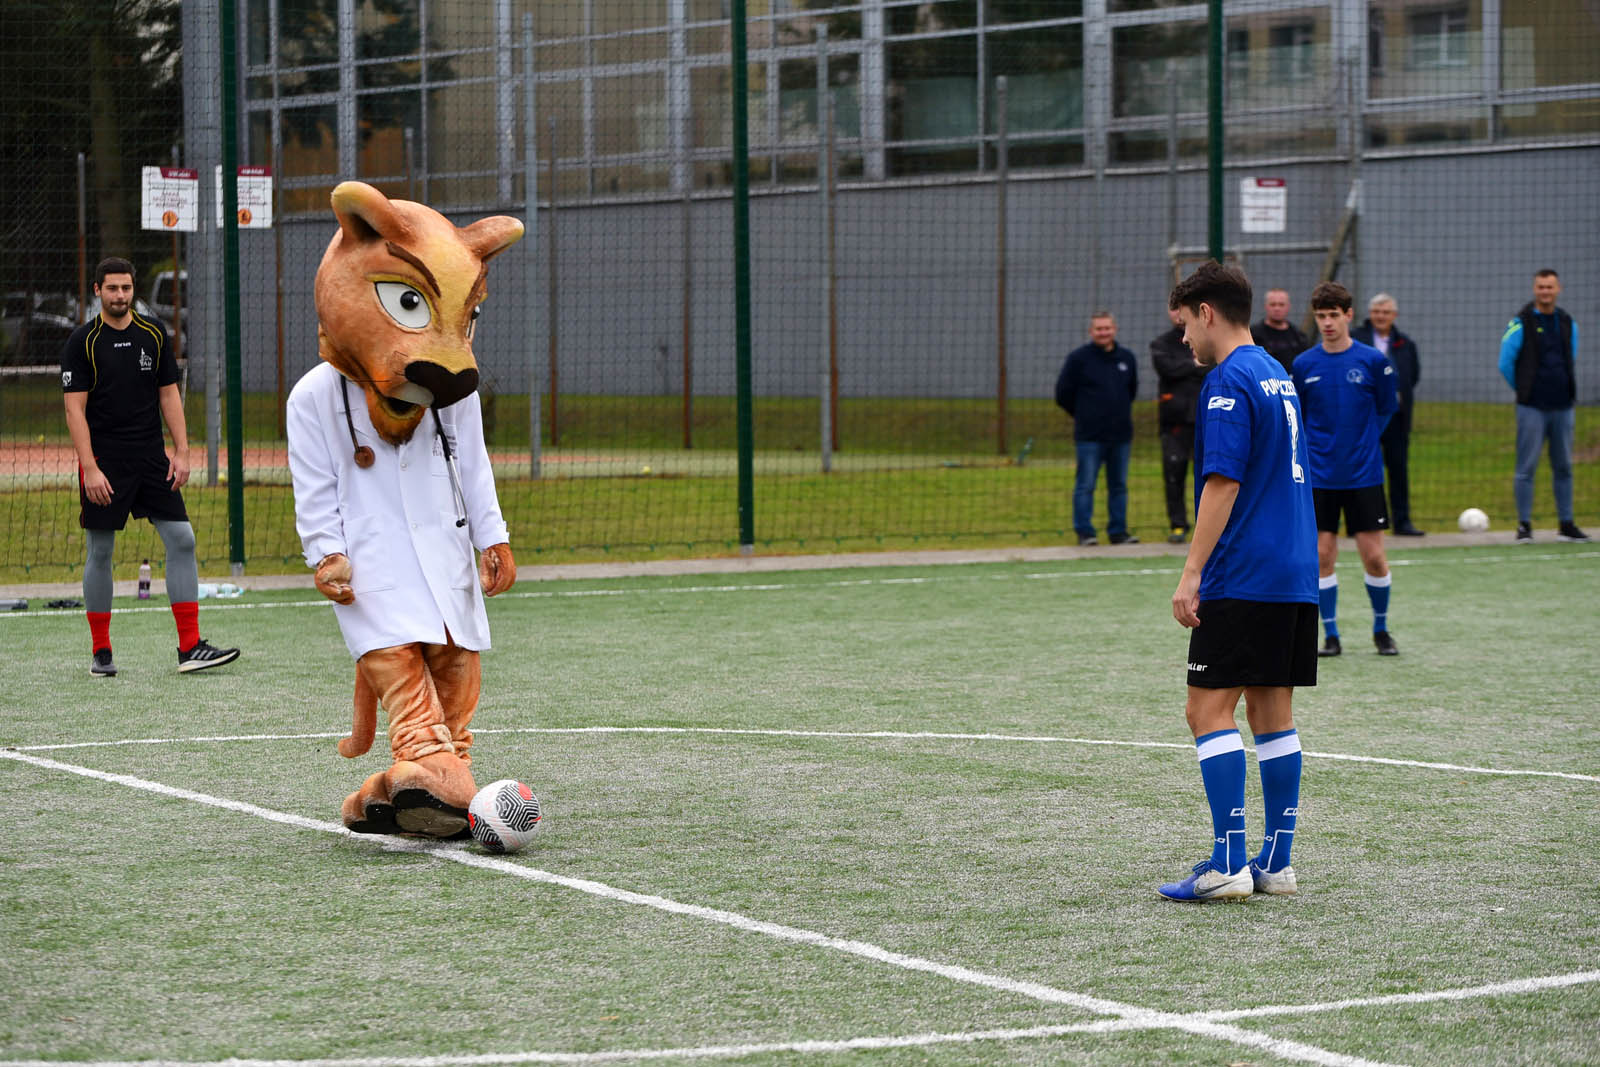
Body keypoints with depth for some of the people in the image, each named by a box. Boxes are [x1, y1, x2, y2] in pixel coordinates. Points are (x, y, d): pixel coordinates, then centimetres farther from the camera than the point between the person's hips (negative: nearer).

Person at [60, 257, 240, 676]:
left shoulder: (154, 334, 8)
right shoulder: (82, 342, -4)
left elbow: (168, 394, 11)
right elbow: (74, 409, -7)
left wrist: (181, 451, 2)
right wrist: (90, 468, -15)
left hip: (152, 460, 4)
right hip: (104, 462, -4)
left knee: (182, 540, -4)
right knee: (100, 553, 1)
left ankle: (190, 647, -3)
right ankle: (100, 652, 12)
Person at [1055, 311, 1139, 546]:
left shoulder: (1127, 358, 10)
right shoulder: (1078, 358, -3)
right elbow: (1063, 394, 1)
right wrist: (1083, 415, 9)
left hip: (1121, 435, 4)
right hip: (1089, 436, -4)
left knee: (1119, 486, 7)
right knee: (1085, 486, -4)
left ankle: (1118, 531, 13)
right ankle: (1084, 532, 0)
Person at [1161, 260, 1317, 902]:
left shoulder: (1228, 382, -12)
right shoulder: (1277, 377, 17)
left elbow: (1223, 483, -18)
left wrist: (1192, 573, -17)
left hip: (1242, 580, -9)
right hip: (1295, 576, 9)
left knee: (1209, 709, -7)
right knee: (1272, 712, 10)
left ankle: (1228, 865, -12)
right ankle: (1276, 863, 11)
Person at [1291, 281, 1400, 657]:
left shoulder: (1373, 361, -3)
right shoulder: (1304, 364, 2)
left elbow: (1386, 408, 9)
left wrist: (1363, 441, 4)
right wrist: (1312, 448, 5)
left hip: (1364, 474, -1)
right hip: (1319, 477, 1)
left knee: (1373, 556, 0)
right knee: (1322, 556, 0)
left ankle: (1381, 629, 19)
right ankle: (1331, 635, 10)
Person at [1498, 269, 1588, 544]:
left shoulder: (1568, 323, 10)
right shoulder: (1521, 323, -4)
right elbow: (1505, 364, 0)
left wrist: (1568, 394, 15)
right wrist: (1523, 389, 8)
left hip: (1563, 406, 4)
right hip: (1532, 408, -4)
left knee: (1563, 467, 8)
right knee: (1526, 467, -5)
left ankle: (1567, 524, 14)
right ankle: (1524, 525, 0)